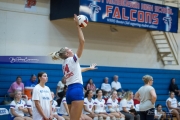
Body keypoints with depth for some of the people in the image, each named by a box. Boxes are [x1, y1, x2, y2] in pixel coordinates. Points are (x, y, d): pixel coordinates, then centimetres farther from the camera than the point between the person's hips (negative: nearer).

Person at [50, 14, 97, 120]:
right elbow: (82, 42, -9)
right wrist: (78, 25, -5)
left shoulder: (65, 64, 19)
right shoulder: (72, 60, -4)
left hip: (70, 91, 9)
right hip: (77, 90, -9)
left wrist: (89, 68, 51)